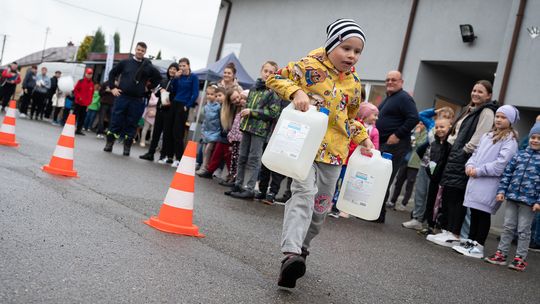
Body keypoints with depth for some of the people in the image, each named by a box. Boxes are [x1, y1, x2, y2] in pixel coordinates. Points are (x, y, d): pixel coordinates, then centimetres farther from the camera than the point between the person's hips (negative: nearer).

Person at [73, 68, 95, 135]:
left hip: (85, 104, 4)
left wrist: (89, 102, 2)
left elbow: (91, 94, 10)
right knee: (75, 115, -1)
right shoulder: (81, 81, -3)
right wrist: (78, 97, -14)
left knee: (82, 117, 7)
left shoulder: (92, 84, 7)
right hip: (78, 103, -4)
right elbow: (75, 90, -3)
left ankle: (78, 130, 15)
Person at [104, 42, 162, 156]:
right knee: (115, 121, 1)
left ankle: (127, 147, 13)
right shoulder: (125, 63, 6)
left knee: (131, 124, 4)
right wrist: (112, 88, 5)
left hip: (137, 100, 0)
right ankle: (109, 144, 11)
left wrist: (148, 88, 8)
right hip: (122, 97, 0)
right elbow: (112, 73, 14)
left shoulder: (148, 67, 4)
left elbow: (158, 78, 15)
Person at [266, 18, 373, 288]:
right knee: (305, 192, -24)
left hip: (333, 152, 6)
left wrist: (363, 137, 11)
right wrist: (295, 92, -23)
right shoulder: (309, 67, -7)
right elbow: (274, 78, -7)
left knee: (321, 206, 12)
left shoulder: (354, 83, 12)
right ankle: (290, 253, -31)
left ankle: (300, 249, 31)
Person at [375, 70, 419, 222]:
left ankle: (379, 214, -4)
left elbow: (414, 118, -19)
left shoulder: (404, 98, -9)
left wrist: (397, 135, -19)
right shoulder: (388, 98, 21)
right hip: (382, 144, 10)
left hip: (394, 145, -10)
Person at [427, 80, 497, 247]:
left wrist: (464, 151, -12)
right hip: (456, 156, 9)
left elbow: (478, 138, -16)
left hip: (466, 159, -9)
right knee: (447, 193, 8)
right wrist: (452, 148, 14)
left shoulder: (487, 112, -7)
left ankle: (454, 235, -2)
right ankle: (446, 231, 16)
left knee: (456, 197, -7)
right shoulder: (470, 110, 21)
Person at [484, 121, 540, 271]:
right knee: (508, 227, 10)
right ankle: (501, 253, 18)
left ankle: (521, 258, 16)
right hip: (512, 196, 4)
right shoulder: (519, 155, 7)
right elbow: (507, 173, 9)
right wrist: (501, 190, 2)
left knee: (524, 230, 5)